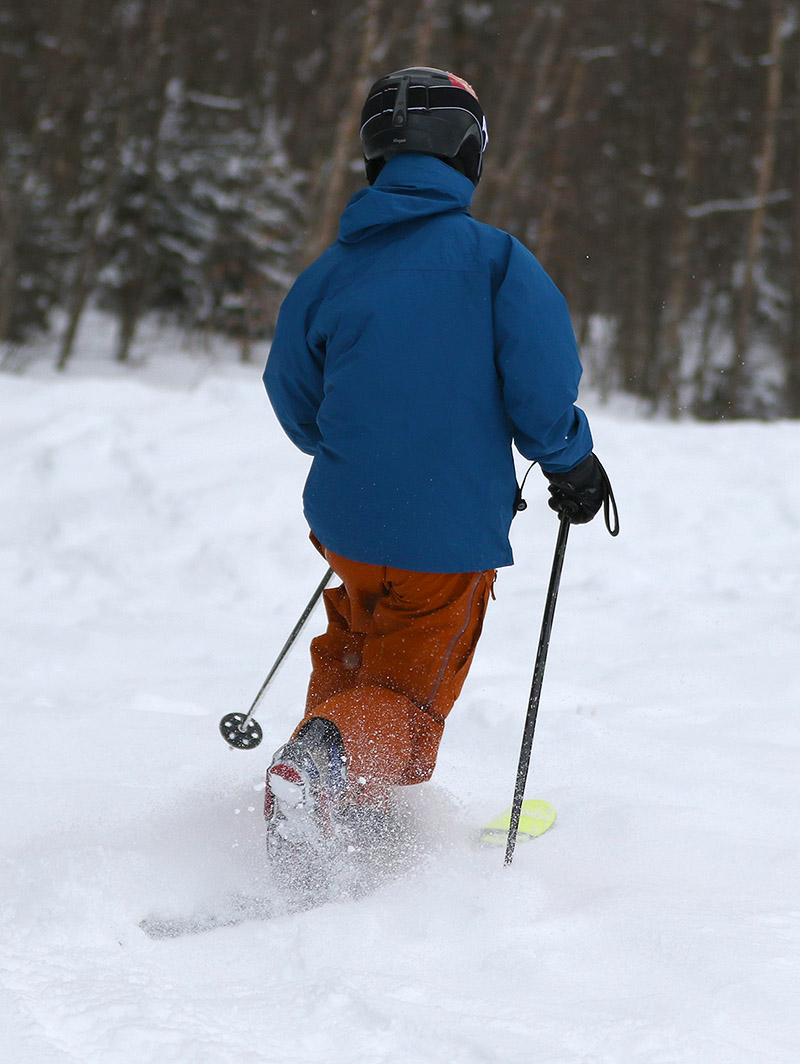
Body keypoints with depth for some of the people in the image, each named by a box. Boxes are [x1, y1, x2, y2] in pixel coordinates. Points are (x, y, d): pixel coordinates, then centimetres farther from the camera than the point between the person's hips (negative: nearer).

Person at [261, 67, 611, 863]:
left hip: (345, 520, 4)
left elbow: (297, 411, 12)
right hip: (452, 531, -4)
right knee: (407, 692, 3)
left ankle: (348, 811, 17)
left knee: (354, 654, 29)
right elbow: (541, 385, -18)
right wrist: (572, 466, 0)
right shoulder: (495, 258, -11)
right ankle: (327, 760, -27)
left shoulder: (328, 274, 1)